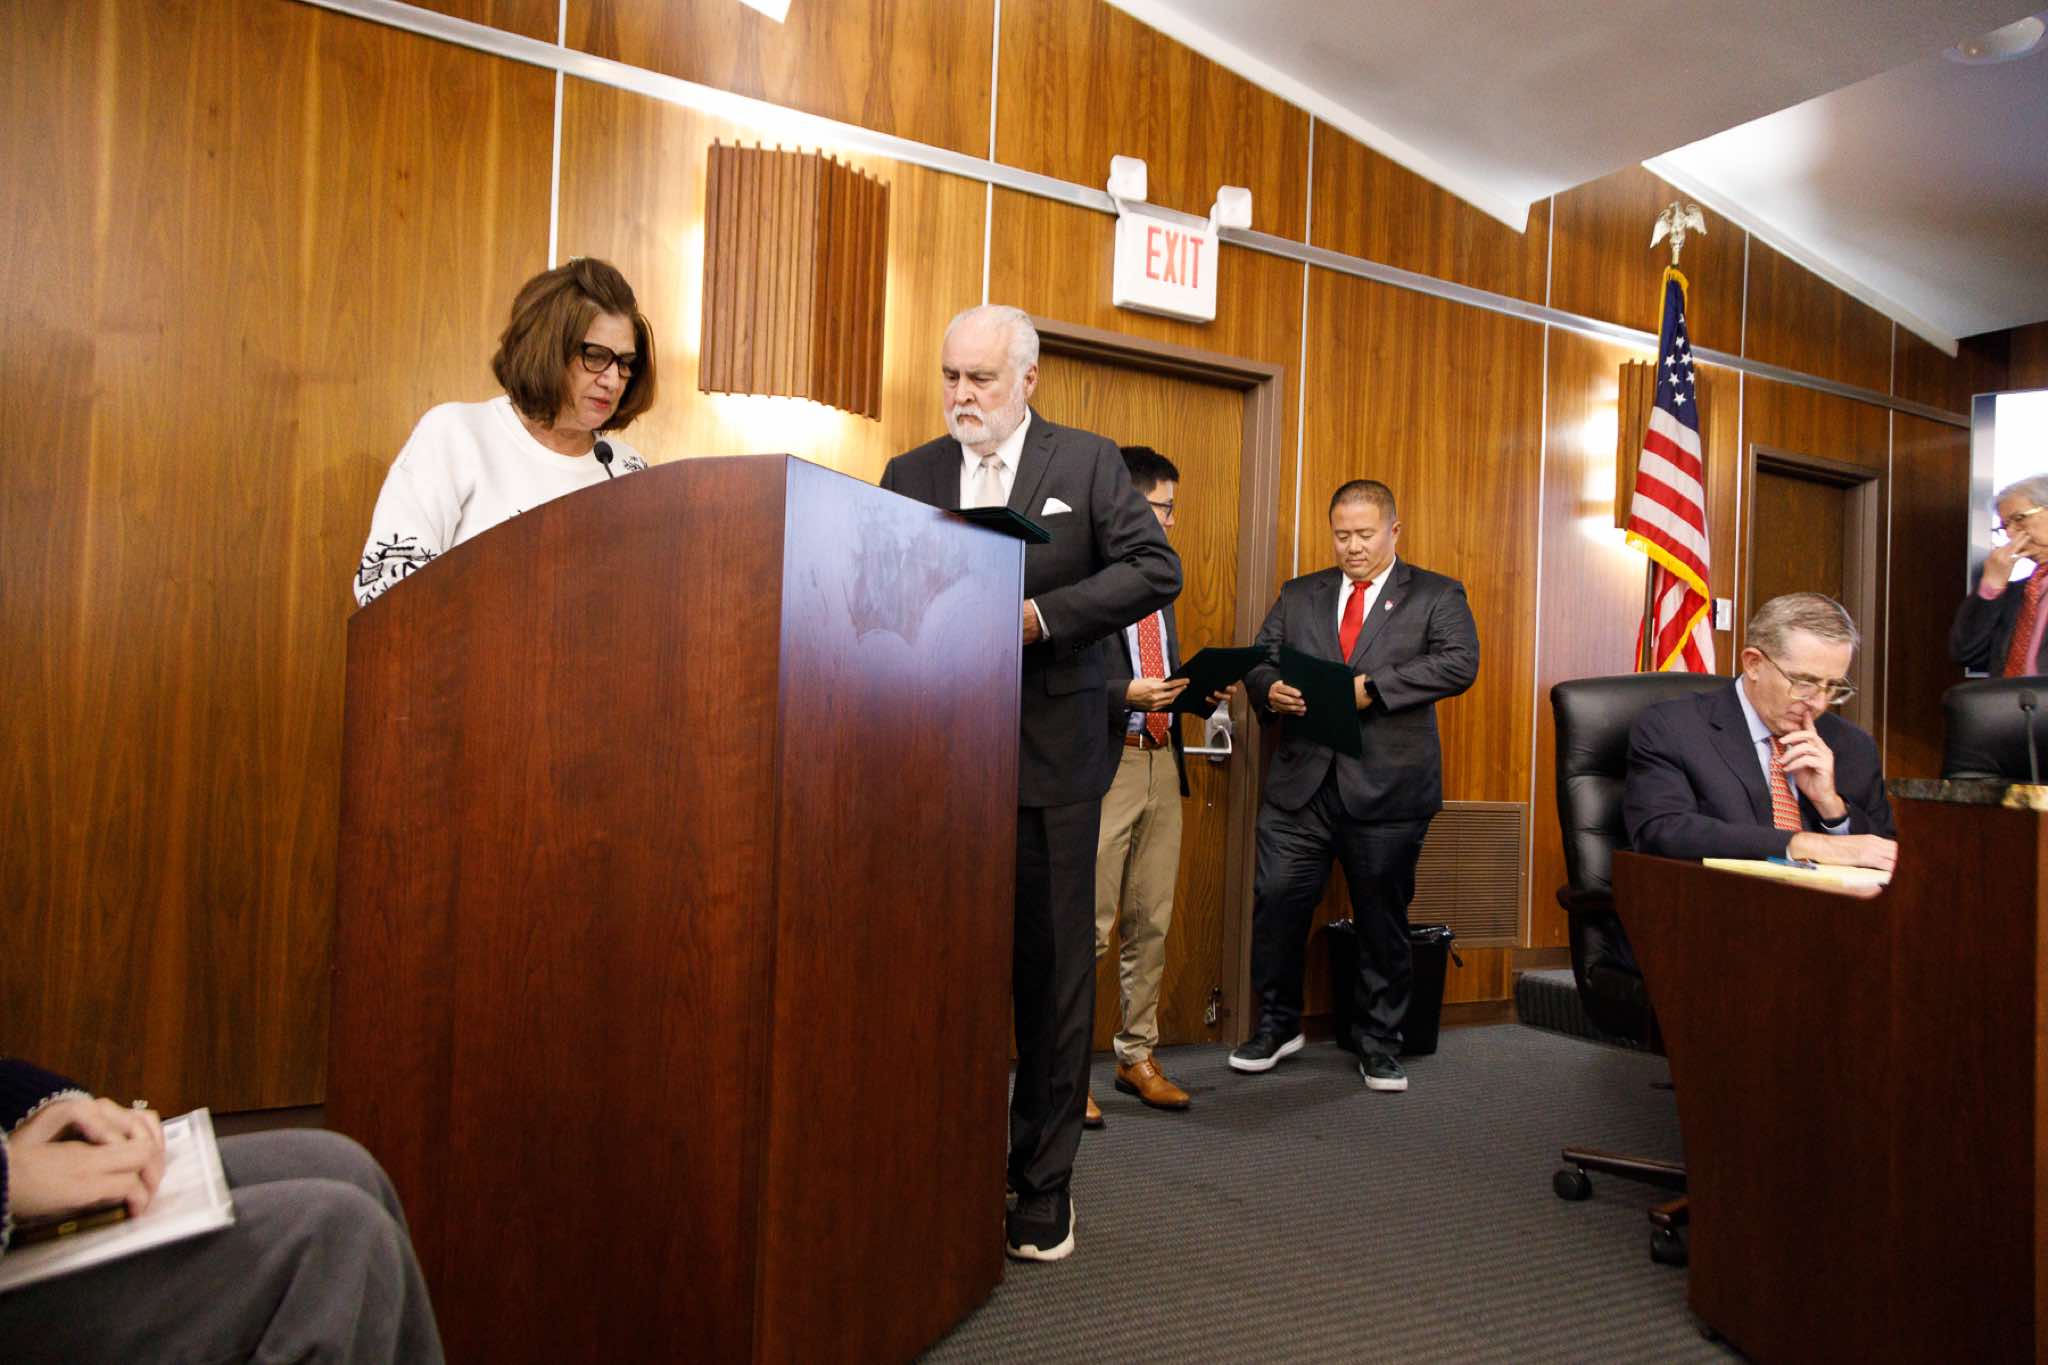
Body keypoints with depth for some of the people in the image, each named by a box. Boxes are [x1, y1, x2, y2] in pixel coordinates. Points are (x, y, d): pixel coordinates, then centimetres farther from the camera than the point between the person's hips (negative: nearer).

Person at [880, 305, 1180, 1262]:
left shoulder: (1088, 462, 4)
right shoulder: (910, 474, 12)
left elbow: (1156, 567, -5)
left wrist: (1041, 616, -14)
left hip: (1050, 757, -2)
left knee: (1050, 971, 6)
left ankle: (1045, 1182, 21)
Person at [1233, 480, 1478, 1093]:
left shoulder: (1437, 595, 5)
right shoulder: (1299, 595, 15)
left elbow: (1460, 662, -10)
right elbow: (1259, 658, 12)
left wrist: (1373, 687, -21)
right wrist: (1270, 689, -12)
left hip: (1388, 787, -2)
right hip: (1301, 783, 3)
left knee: (1383, 917, 8)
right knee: (1276, 900, 1)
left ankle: (1379, 1041, 27)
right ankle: (1277, 1024, 22)